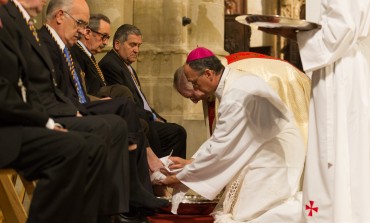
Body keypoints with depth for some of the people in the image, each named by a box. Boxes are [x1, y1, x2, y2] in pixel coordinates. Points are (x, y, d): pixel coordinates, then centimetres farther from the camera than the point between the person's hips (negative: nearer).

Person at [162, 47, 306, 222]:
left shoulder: (236, 95, -25)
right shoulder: (233, 82, 6)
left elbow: (219, 147, -21)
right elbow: (221, 137, 14)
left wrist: (181, 177, -10)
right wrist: (190, 161, 11)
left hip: (275, 158, -10)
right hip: (267, 152, 10)